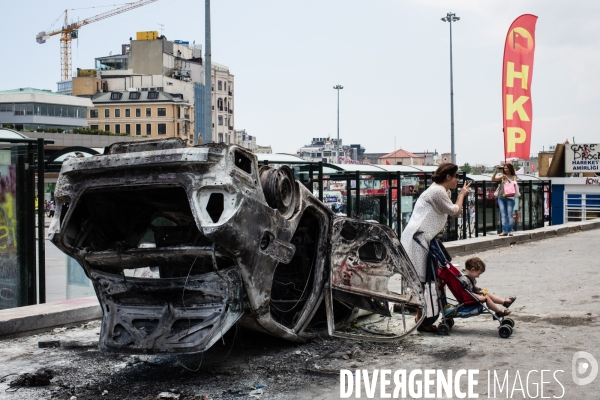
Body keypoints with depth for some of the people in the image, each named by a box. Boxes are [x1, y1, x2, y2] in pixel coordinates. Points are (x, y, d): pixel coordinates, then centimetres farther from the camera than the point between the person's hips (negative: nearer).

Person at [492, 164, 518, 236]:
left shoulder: (513, 177, 6)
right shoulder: (502, 176, 13)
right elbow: (493, 179, 6)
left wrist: (507, 179, -17)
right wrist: (496, 171, -4)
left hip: (509, 197, -3)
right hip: (501, 197, 3)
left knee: (509, 215, -4)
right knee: (503, 215, 1)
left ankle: (510, 231, 1)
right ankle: (504, 231, 2)